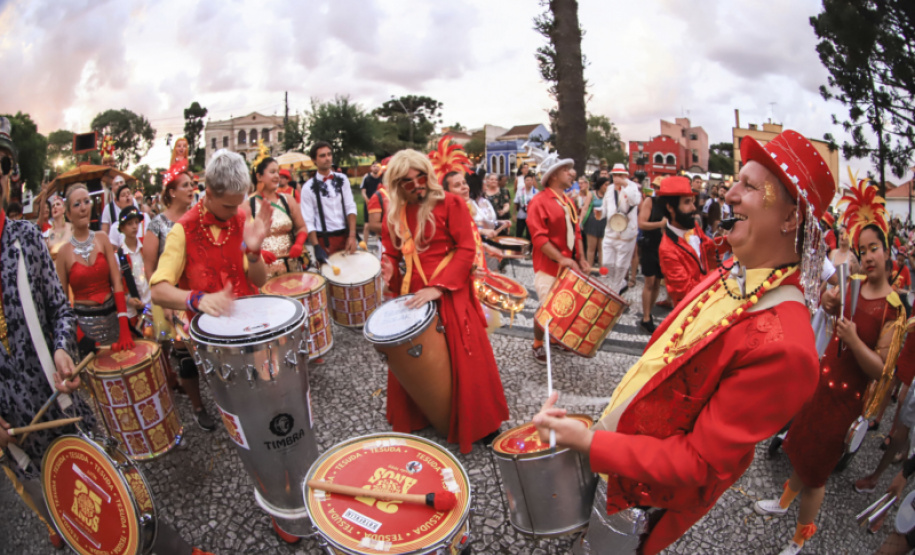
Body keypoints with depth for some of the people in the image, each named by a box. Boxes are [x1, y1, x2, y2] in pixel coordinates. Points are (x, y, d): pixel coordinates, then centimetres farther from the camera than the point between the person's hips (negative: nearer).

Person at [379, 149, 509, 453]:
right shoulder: (395, 214, 9)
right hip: (412, 296, 5)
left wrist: (438, 287, -21)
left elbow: (466, 249, -13)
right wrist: (390, 271, -9)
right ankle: (412, 418, 36)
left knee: (466, 359, 0)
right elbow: (392, 253, 16)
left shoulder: (449, 203, -6)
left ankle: (480, 423, 21)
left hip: (451, 294, -5)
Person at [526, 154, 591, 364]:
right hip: (548, 267, -7)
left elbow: (576, 232, 16)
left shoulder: (569, 201, 12)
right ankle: (538, 345, 20)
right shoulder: (540, 201, -13)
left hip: (570, 265, 7)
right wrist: (561, 259, -27)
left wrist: (581, 259, 5)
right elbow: (539, 238, -21)